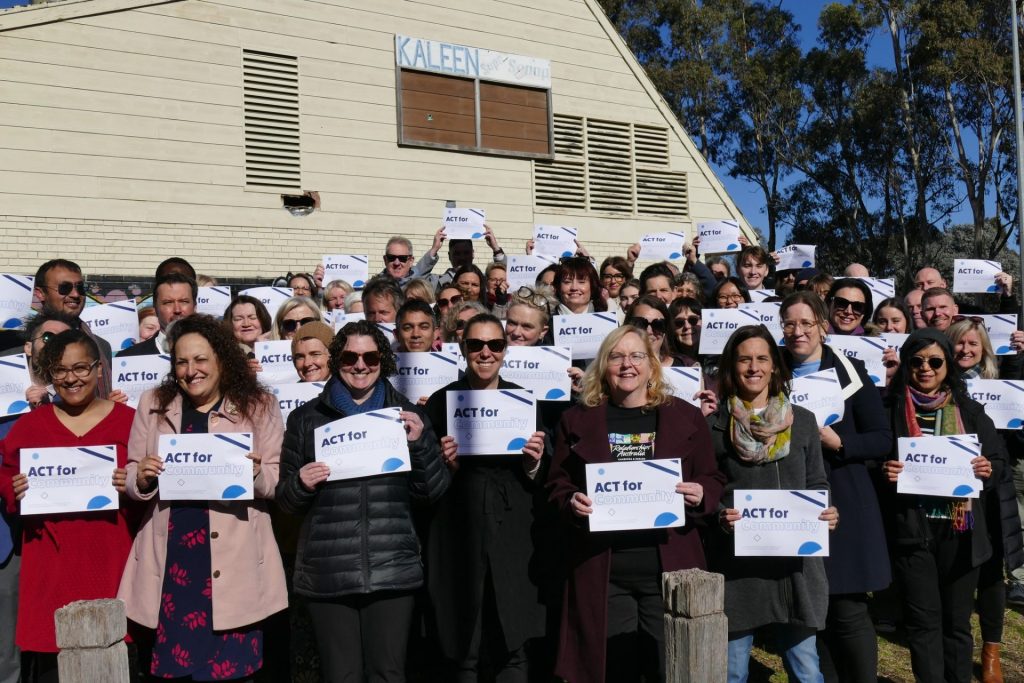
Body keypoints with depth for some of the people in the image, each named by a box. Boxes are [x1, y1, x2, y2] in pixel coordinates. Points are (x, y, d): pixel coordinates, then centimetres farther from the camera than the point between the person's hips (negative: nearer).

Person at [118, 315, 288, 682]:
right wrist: (142, 478, -10)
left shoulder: (259, 405, 2)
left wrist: (256, 475, -19)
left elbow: (279, 481, 2)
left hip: (235, 564, -2)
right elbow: (131, 479, 12)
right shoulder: (153, 404, 9)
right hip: (172, 563, 2)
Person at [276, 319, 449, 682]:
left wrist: (419, 443, -9)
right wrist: (301, 484, -10)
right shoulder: (306, 418, 7)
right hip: (327, 574, 0)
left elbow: (432, 493, 5)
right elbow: (285, 500, 11)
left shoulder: (407, 416, 9)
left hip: (393, 571, 0)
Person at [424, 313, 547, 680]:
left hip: (513, 537, 1)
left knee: (513, 649, 1)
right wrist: (445, 465, -15)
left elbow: (542, 479, 10)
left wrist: (533, 463, -10)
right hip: (460, 538, -1)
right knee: (462, 652, 5)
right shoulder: (441, 400, 3)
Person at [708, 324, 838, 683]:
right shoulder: (714, 425, 1)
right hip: (735, 561, -1)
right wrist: (719, 515, -16)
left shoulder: (803, 421, 9)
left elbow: (818, 485, 13)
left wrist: (827, 513, -7)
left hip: (795, 560, 2)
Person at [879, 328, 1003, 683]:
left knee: (956, 619, 10)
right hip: (912, 528, -1)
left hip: (959, 527, 1)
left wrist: (987, 470, -12)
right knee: (923, 620, 3)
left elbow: (999, 460, 9)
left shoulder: (970, 410, 6)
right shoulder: (891, 410, 1)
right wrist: (885, 472, -18)